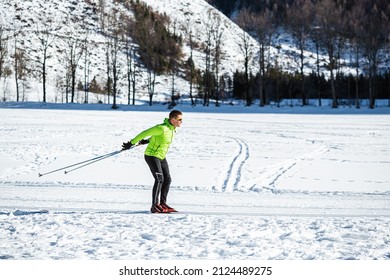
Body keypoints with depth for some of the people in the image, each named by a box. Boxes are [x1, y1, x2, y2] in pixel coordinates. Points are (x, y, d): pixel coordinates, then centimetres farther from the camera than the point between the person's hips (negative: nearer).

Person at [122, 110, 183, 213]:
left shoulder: (172, 128, 4)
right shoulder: (162, 128, -24)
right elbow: (145, 133, -20)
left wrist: (147, 141, 29)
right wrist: (131, 143, -16)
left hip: (161, 157, 9)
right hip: (152, 155, -9)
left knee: (167, 179, 5)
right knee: (159, 179, -16)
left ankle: (162, 203, 14)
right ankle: (155, 206, -14)